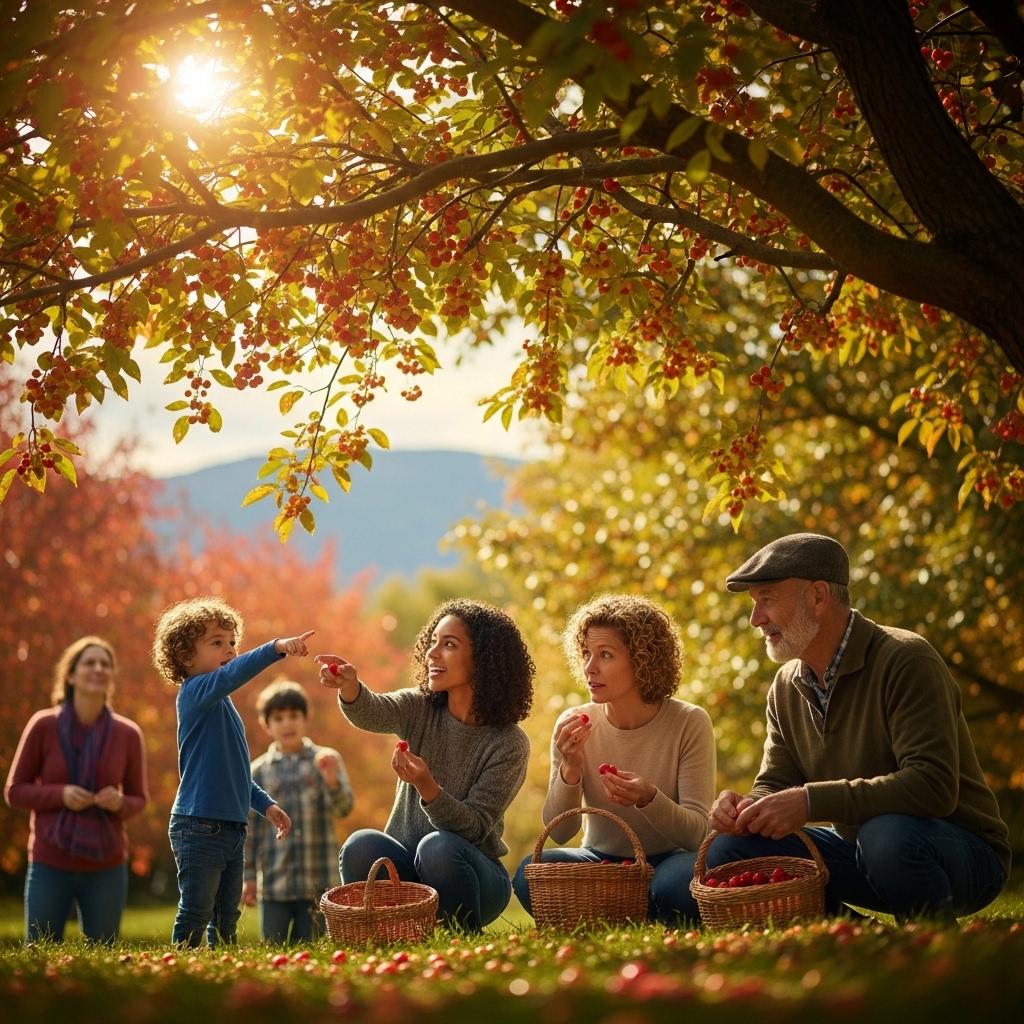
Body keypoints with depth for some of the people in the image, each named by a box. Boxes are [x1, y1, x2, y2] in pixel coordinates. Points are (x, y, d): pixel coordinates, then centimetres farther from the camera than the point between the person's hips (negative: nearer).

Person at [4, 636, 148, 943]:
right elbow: (14, 791, 0)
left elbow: (138, 799, 9)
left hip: (106, 868, 2)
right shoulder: (43, 725, -5)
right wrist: (60, 794, -16)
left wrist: (120, 803, -13)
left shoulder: (128, 734, 0)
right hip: (50, 866, -1)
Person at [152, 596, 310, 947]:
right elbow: (228, 676, -32)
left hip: (232, 827, 9)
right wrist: (276, 648, -41)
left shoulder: (222, 704, 18)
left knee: (226, 919, 12)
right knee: (195, 914, -5)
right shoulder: (195, 692, -9)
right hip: (200, 826, -9)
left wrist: (265, 804, 19)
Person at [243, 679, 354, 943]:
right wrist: (248, 876, 3)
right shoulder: (258, 772, 5)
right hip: (274, 883, 1)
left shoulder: (326, 760, 4)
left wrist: (332, 782, -25)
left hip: (318, 882, 0)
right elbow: (250, 826, 7)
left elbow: (343, 808, -5)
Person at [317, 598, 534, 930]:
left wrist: (427, 787, -36)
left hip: (471, 872, -2)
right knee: (361, 845, -28)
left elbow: (475, 828, -17)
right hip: (406, 866, 3)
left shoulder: (509, 743, -11)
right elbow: (372, 713, -24)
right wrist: (350, 688, -48)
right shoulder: (419, 710, -1)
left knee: (438, 847, -34)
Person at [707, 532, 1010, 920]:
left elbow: (933, 785, -31)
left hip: (963, 853, -7)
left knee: (886, 835, -39)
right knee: (728, 852, -8)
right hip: (859, 849, 7)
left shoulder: (904, 662, -20)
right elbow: (775, 784, 7)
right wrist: (744, 807, -18)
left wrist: (810, 801, -36)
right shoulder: (787, 686, 4)